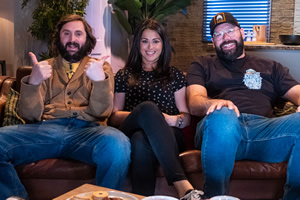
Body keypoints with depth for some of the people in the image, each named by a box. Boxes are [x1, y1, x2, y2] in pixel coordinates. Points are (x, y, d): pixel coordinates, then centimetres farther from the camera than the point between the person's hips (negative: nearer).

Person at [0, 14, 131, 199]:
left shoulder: (100, 67, 17)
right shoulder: (45, 67, 20)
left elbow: (101, 112, 0)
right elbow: (30, 115, 7)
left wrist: (100, 79, -19)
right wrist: (32, 82, -12)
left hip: (86, 130, -1)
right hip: (46, 129, 2)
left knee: (117, 144, -37)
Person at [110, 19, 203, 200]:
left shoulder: (175, 75, 22)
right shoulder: (124, 75, 23)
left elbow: (186, 117, 15)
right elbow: (114, 117, 14)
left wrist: (173, 119, -11)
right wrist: (140, 114, -8)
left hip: (167, 136, 0)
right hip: (129, 134, 0)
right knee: (147, 106, -38)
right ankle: (182, 185, -51)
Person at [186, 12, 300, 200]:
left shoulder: (270, 67, 31)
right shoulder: (202, 65, 26)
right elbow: (194, 102, 8)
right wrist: (213, 104, -18)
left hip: (263, 128, 2)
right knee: (222, 115, -39)